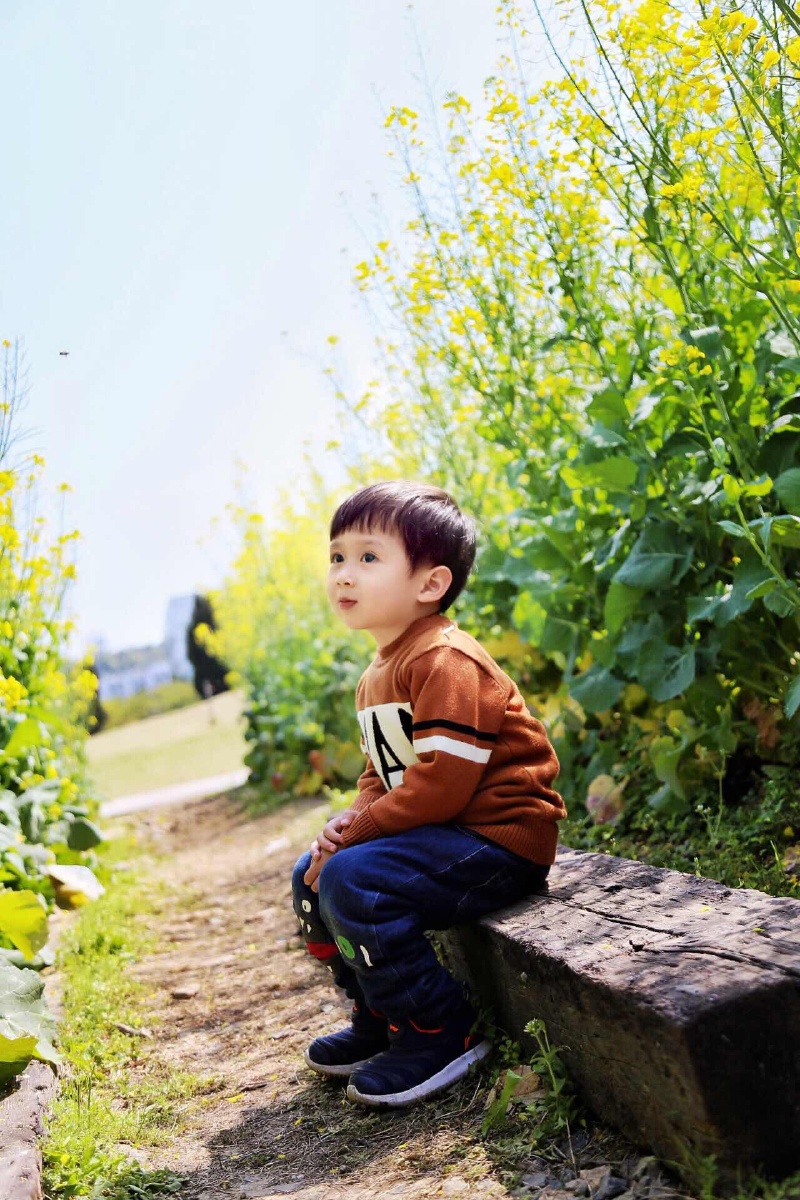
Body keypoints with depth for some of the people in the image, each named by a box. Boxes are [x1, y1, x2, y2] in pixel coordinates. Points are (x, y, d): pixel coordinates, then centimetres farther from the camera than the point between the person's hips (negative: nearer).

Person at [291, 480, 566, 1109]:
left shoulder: (444, 661, -19)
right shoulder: (378, 676, 14)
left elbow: (443, 782, -26)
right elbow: (384, 774, 19)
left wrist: (356, 835, -20)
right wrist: (353, 819, -3)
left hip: (499, 838, -10)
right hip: (439, 836, 11)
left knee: (351, 880, -26)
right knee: (311, 876, 10)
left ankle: (442, 1034, -10)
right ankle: (380, 1018, 20)